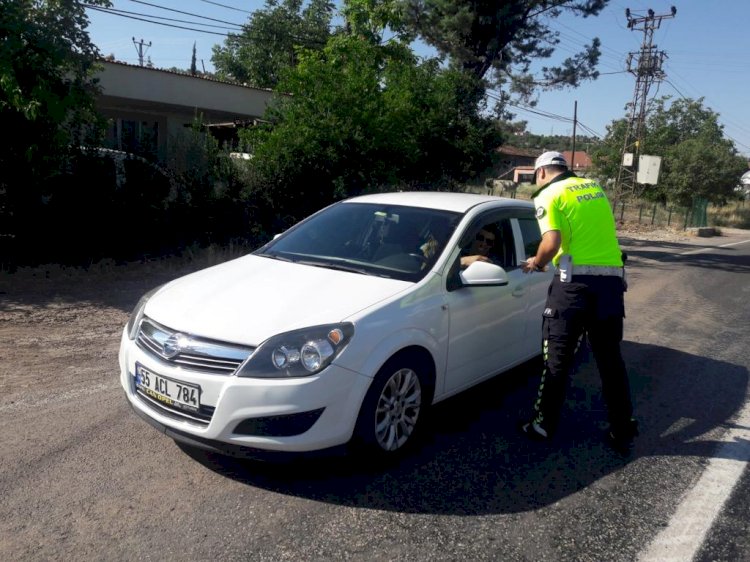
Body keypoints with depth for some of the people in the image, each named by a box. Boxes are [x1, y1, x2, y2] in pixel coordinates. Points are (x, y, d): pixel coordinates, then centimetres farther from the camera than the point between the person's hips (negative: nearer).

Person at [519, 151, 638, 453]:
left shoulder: (549, 195, -2)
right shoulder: (595, 187, 19)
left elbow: (552, 243, -17)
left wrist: (537, 262, 3)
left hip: (577, 281, -6)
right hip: (612, 279, 6)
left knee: (557, 359, 5)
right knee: (611, 360, 13)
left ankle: (543, 425, 16)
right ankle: (622, 433, 20)